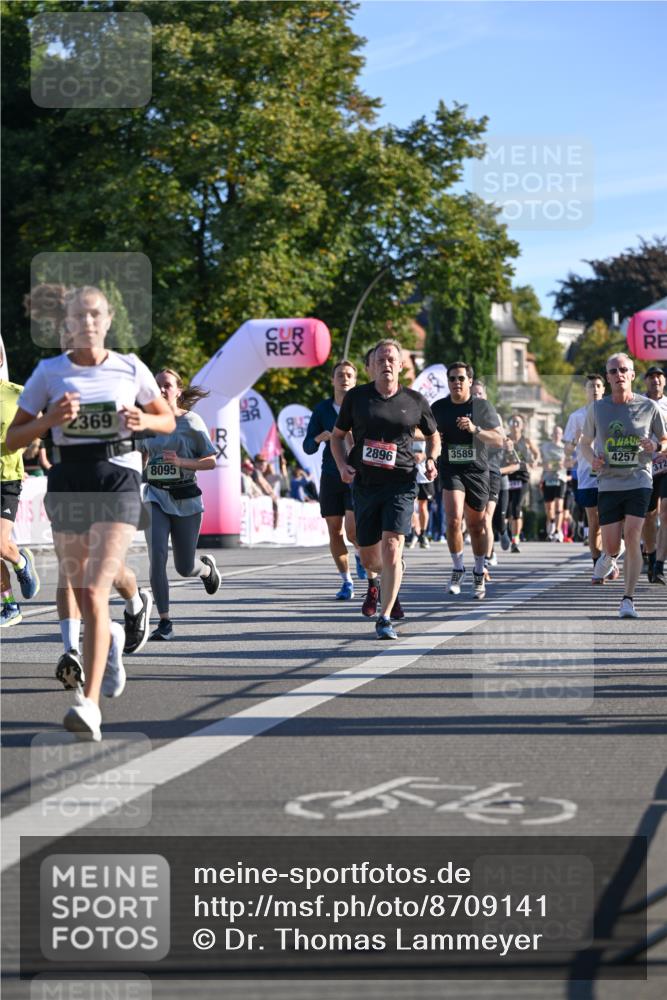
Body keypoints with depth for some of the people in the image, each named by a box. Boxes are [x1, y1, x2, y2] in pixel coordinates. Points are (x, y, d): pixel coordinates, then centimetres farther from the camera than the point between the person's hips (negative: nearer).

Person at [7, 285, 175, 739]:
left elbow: (169, 421, 17)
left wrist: (144, 421, -5)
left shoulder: (131, 369, 4)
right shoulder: (49, 372, 4)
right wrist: (50, 420, -13)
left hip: (119, 480, -2)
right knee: (83, 594, 10)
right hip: (68, 481, 2)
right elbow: (13, 438, 5)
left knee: (95, 593, -17)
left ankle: (90, 704, -22)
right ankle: (110, 654, 44)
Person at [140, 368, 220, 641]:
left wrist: (181, 462, -20)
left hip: (185, 498, -2)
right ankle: (164, 623, -12)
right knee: (157, 557, -18)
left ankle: (207, 567, 46)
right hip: (156, 497, 2)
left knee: (184, 568, 7)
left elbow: (211, 462, -5)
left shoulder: (191, 421, -4)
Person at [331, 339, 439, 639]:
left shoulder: (415, 401, 4)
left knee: (392, 549, -18)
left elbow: (433, 436, 19)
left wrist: (431, 460, -1)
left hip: (400, 483, -2)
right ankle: (390, 578, 45)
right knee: (369, 559, 8)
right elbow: (337, 435, 13)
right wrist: (342, 465, -4)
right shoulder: (356, 397, 4)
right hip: (364, 485, 2)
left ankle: (385, 619, -15)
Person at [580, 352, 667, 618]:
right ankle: (608, 555, 39)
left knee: (632, 536, -17)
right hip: (608, 483, 1)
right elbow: (585, 442, 16)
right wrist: (592, 459, -5)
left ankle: (628, 599, -9)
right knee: (612, 545, -1)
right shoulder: (597, 408, 4)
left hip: (639, 480, -1)